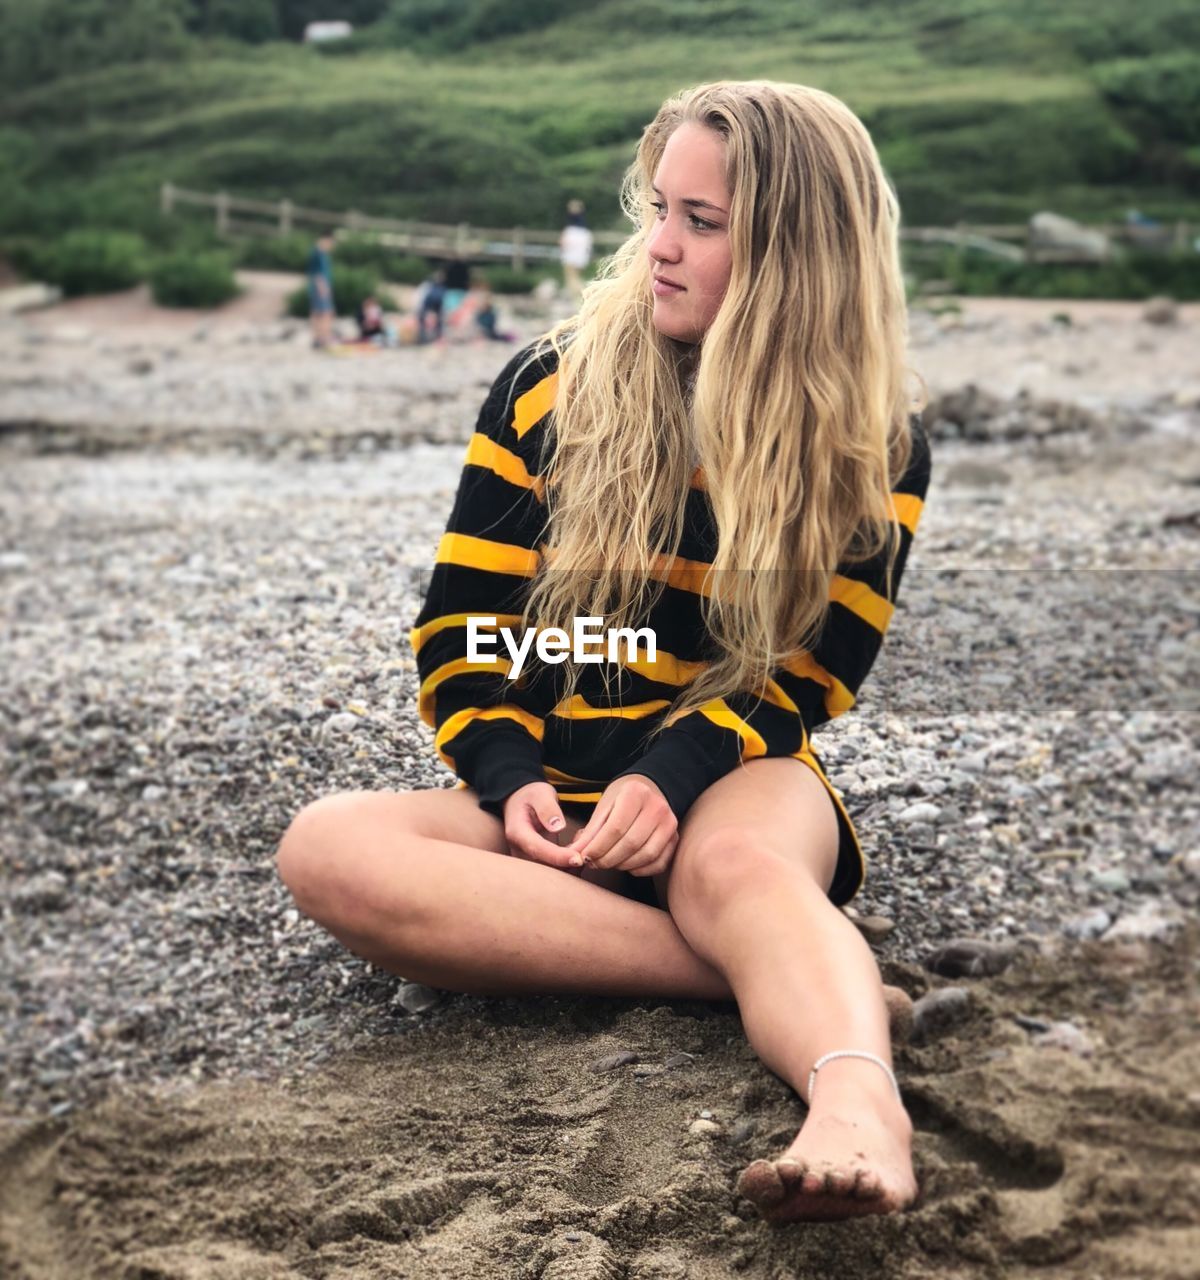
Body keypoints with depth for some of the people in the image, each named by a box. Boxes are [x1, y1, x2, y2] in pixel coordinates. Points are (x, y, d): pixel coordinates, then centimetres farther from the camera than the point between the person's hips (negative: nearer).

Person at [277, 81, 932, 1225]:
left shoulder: (876, 444, -1)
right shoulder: (552, 387, 2)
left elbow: (810, 671, -3)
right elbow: (461, 625, 3)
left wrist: (672, 779, -22)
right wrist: (511, 781, -16)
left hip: (738, 784, -2)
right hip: (545, 804, 3)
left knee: (739, 865, -39)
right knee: (325, 849, -29)